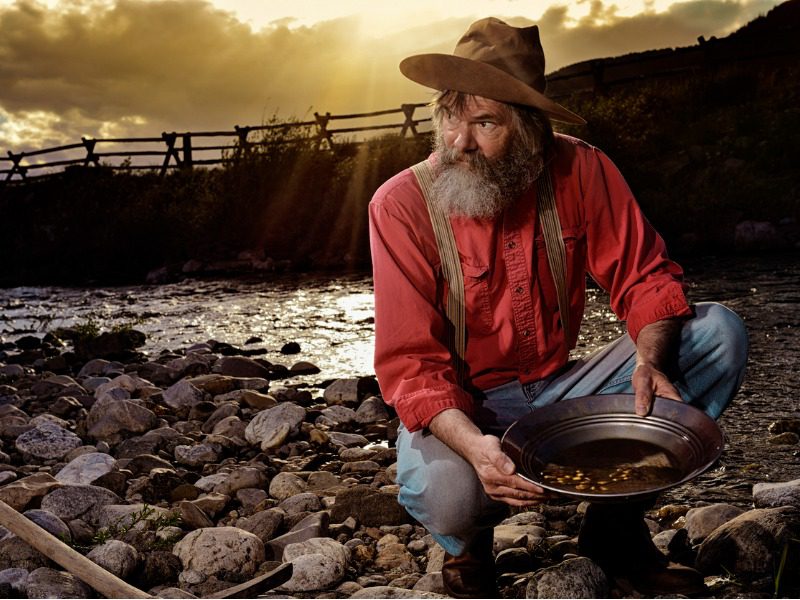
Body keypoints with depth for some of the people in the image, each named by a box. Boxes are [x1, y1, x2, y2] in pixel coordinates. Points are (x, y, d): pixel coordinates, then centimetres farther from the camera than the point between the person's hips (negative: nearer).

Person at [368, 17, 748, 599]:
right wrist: (472, 443, -39)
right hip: (461, 408, -3)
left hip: (561, 388, 4)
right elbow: (411, 362, -20)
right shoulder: (401, 206, -17)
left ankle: (617, 527, -1)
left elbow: (647, 277, -5)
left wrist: (650, 358, -28)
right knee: (449, 494, -39)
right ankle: (468, 548, 4)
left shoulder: (580, 170, -8)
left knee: (719, 329, -12)